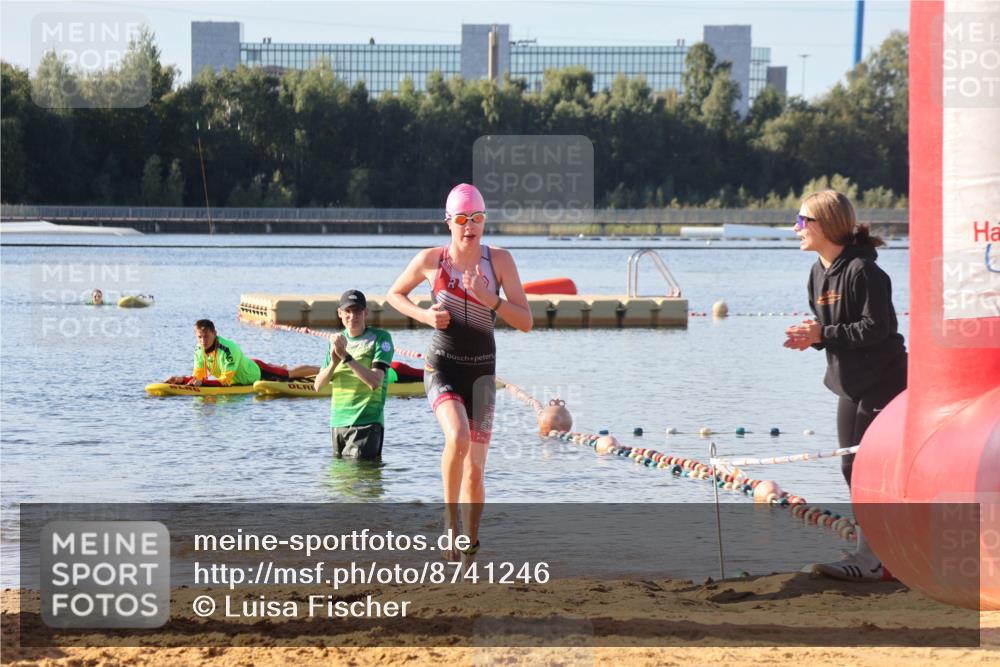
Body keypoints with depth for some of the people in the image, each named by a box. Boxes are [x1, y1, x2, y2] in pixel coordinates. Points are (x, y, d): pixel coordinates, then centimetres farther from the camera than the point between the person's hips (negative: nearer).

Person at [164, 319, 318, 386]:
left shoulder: (227, 349, -41)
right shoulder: (199, 351, -19)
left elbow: (226, 380, -40)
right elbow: (198, 376, -14)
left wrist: (202, 382, -47)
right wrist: (182, 379, -32)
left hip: (258, 372, -6)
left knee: (292, 374, 16)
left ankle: (321, 370, 38)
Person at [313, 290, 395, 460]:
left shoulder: (380, 338, -3)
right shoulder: (337, 340, 14)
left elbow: (375, 382, -17)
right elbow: (318, 385, 8)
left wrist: (346, 356, -21)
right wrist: (333, 362, -11)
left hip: (366, 422, -6)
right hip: (337, 421, 6)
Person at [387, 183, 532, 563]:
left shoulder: (499, 260, -3)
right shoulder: (430, 260, -4)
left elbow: (525, 322, -5)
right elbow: (394, 294, 14)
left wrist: (487, 298, -20)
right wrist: (424, 315, -5)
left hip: (482, 371, 2)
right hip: (442, 366, -2)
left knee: (475, 468, 2)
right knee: (458, 437, -31)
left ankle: (470, 548, 19)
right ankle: (450, 517, -12)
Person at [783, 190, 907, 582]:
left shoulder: (862, 270, -18)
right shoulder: (819, 273, 9)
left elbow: (875, 328, -22)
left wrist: (823, 334, -22)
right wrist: (810, 337, -5)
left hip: (881, 380, -9)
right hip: (850, 383, 9)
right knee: (851, 467, 8)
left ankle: (868, 559, -7)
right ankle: (880, 555, 16)